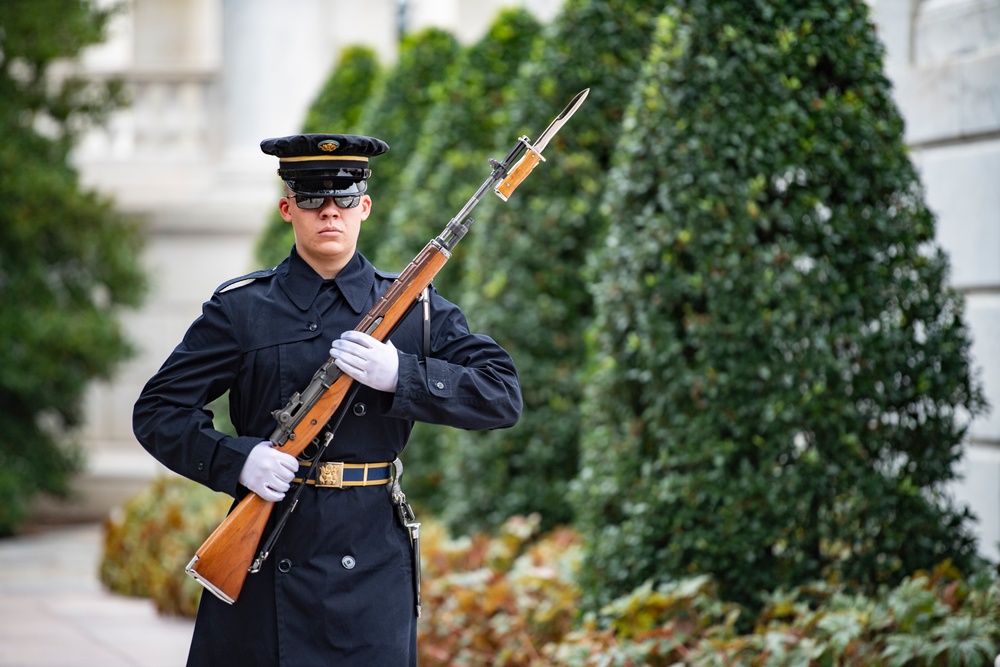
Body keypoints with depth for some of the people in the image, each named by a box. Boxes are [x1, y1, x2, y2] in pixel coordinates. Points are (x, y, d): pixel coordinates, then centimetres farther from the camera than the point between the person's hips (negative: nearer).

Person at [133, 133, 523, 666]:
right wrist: (236, 460, -14)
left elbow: (503, 396, 0)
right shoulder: (240, 308, 4)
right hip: (264, 564, 0)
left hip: (371, 564, 1)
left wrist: (400, 374, -15)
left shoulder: (413, 306, 7)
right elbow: (156, 411, 3)